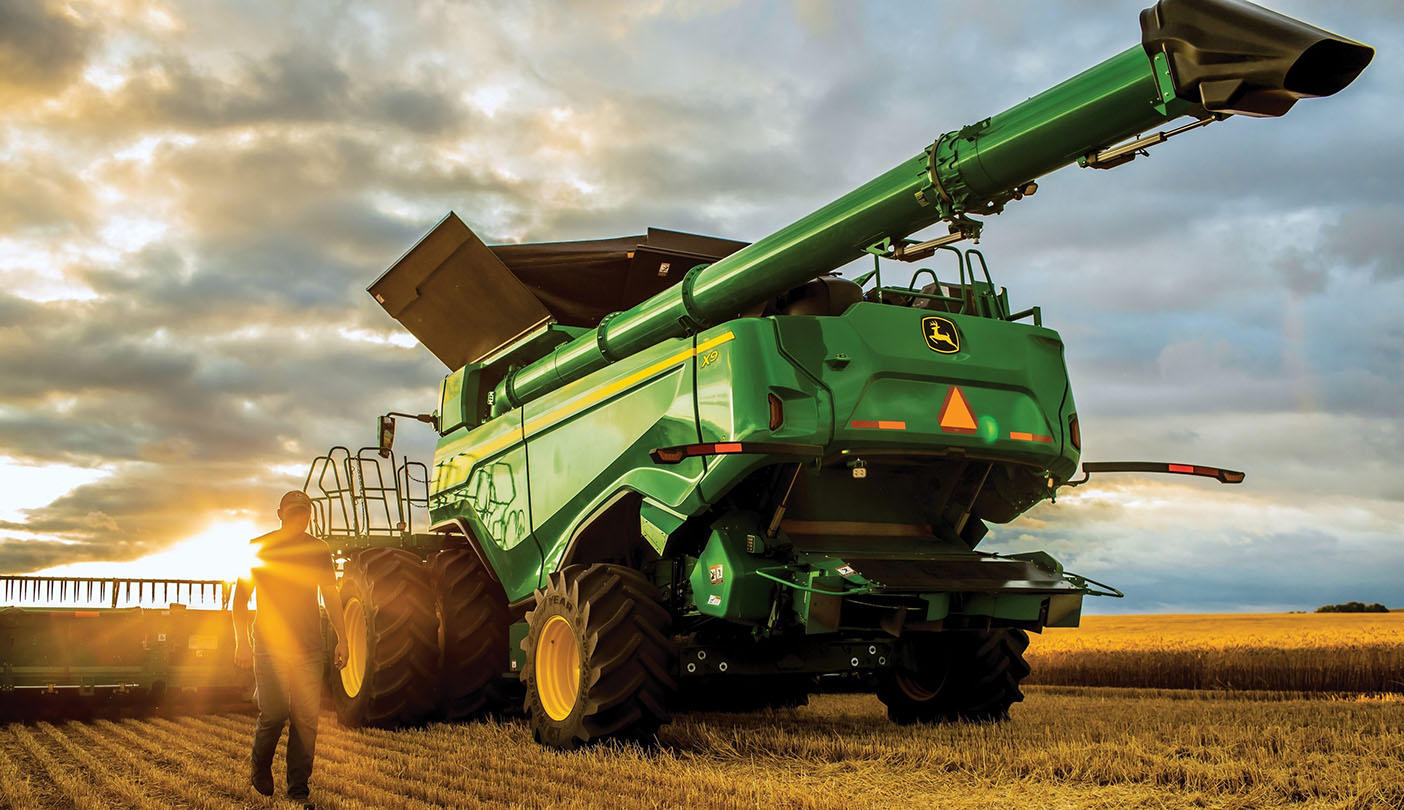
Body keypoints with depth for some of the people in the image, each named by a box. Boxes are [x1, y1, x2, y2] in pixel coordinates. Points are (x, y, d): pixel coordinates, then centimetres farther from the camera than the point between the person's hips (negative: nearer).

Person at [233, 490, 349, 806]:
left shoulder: (318, 550, 10)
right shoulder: (259, 547, 2)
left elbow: (331, 598, 17)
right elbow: (240, 596, 2)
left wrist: (342, 639, 9)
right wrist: (242, 641, -8)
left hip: (309, 648, 3)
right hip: (270, 646, -3)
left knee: (306, 718, -1)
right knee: (274, 713, -11)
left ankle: (298, 790, 8)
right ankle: (259, 767, 19)